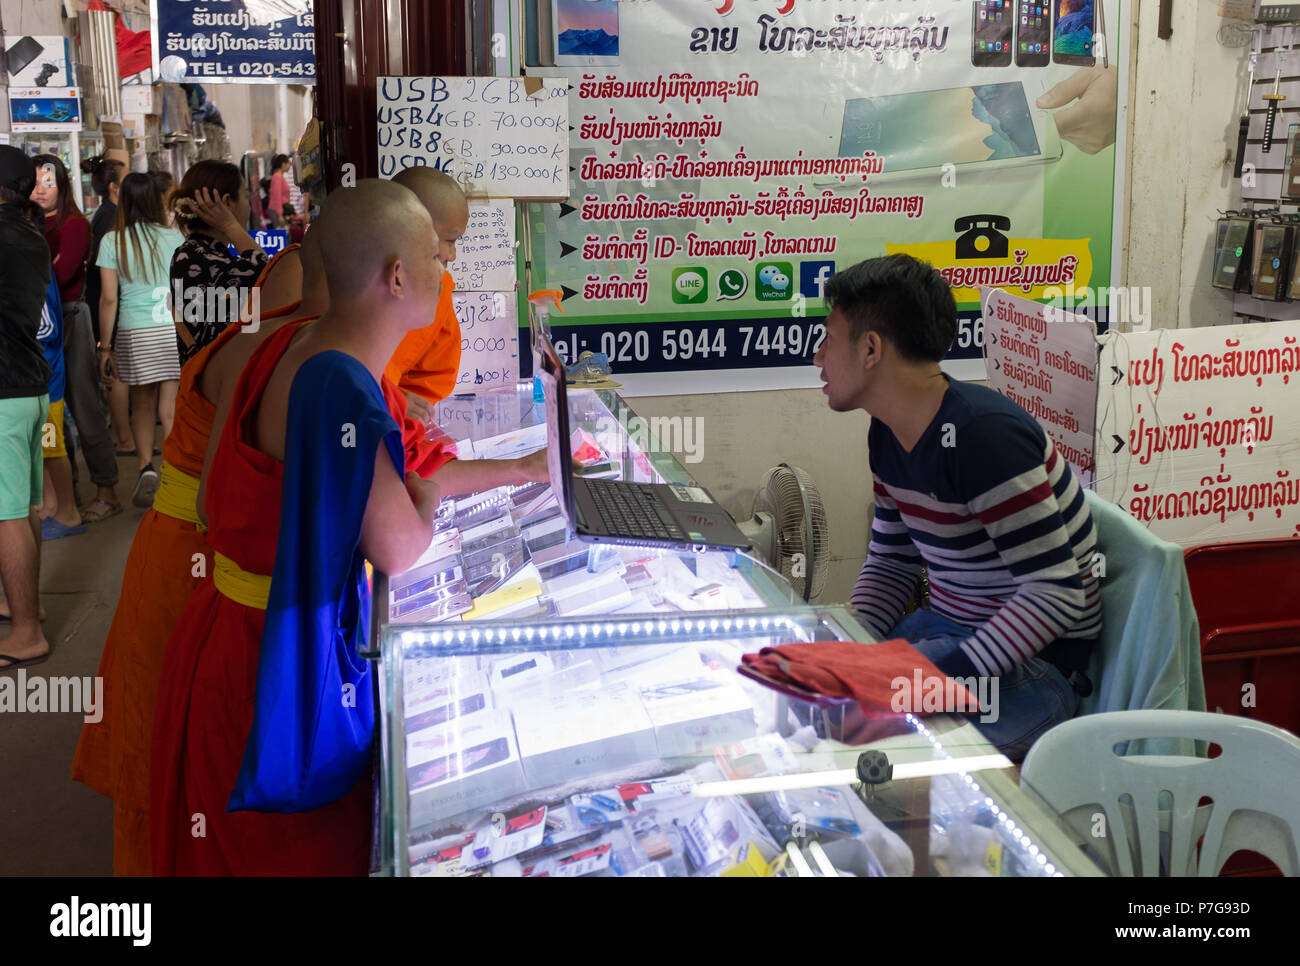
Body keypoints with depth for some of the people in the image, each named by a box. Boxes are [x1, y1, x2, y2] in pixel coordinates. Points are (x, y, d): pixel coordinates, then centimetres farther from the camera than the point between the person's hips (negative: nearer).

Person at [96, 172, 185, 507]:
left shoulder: (112, 241, 0)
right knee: (171, 409, 0)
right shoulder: (172, 236, 1)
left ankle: (146, 467, 6)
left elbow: (109, 298, -2)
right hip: (173, 329, 0)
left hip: (133, 333, 0)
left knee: (142, 404, 17)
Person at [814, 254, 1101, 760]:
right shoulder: (888, 435, 4)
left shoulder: (983, 437, -25)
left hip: (1033, 663, -9)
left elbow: (1055, 594, -26)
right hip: (944, 625, 9)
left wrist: (949, 676, -30)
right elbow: (890, 566, 13)